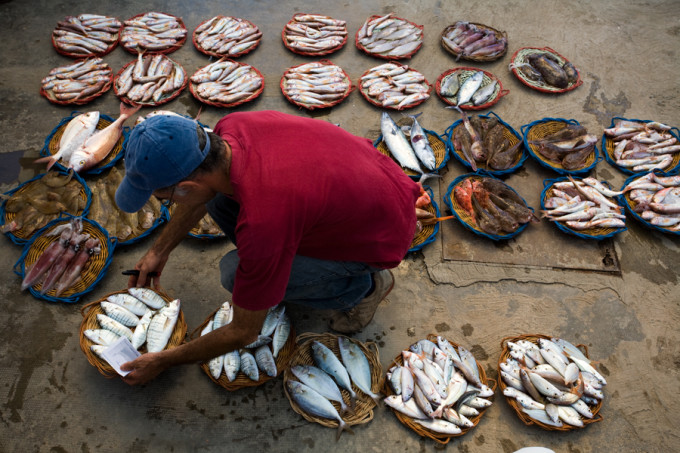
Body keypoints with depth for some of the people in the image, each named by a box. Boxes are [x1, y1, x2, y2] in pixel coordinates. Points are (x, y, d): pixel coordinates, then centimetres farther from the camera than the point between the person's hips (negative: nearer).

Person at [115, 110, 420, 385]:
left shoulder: (262, 221, -38)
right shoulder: (232, 126, -17)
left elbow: (244, 333, -21)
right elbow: (202, 197, 9)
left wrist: (164, 361, -7)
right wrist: (160, 251, 13)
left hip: (383, 235, -7)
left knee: (234, 272, -17)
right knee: (220, 201, -5)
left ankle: (362, 287, 1)